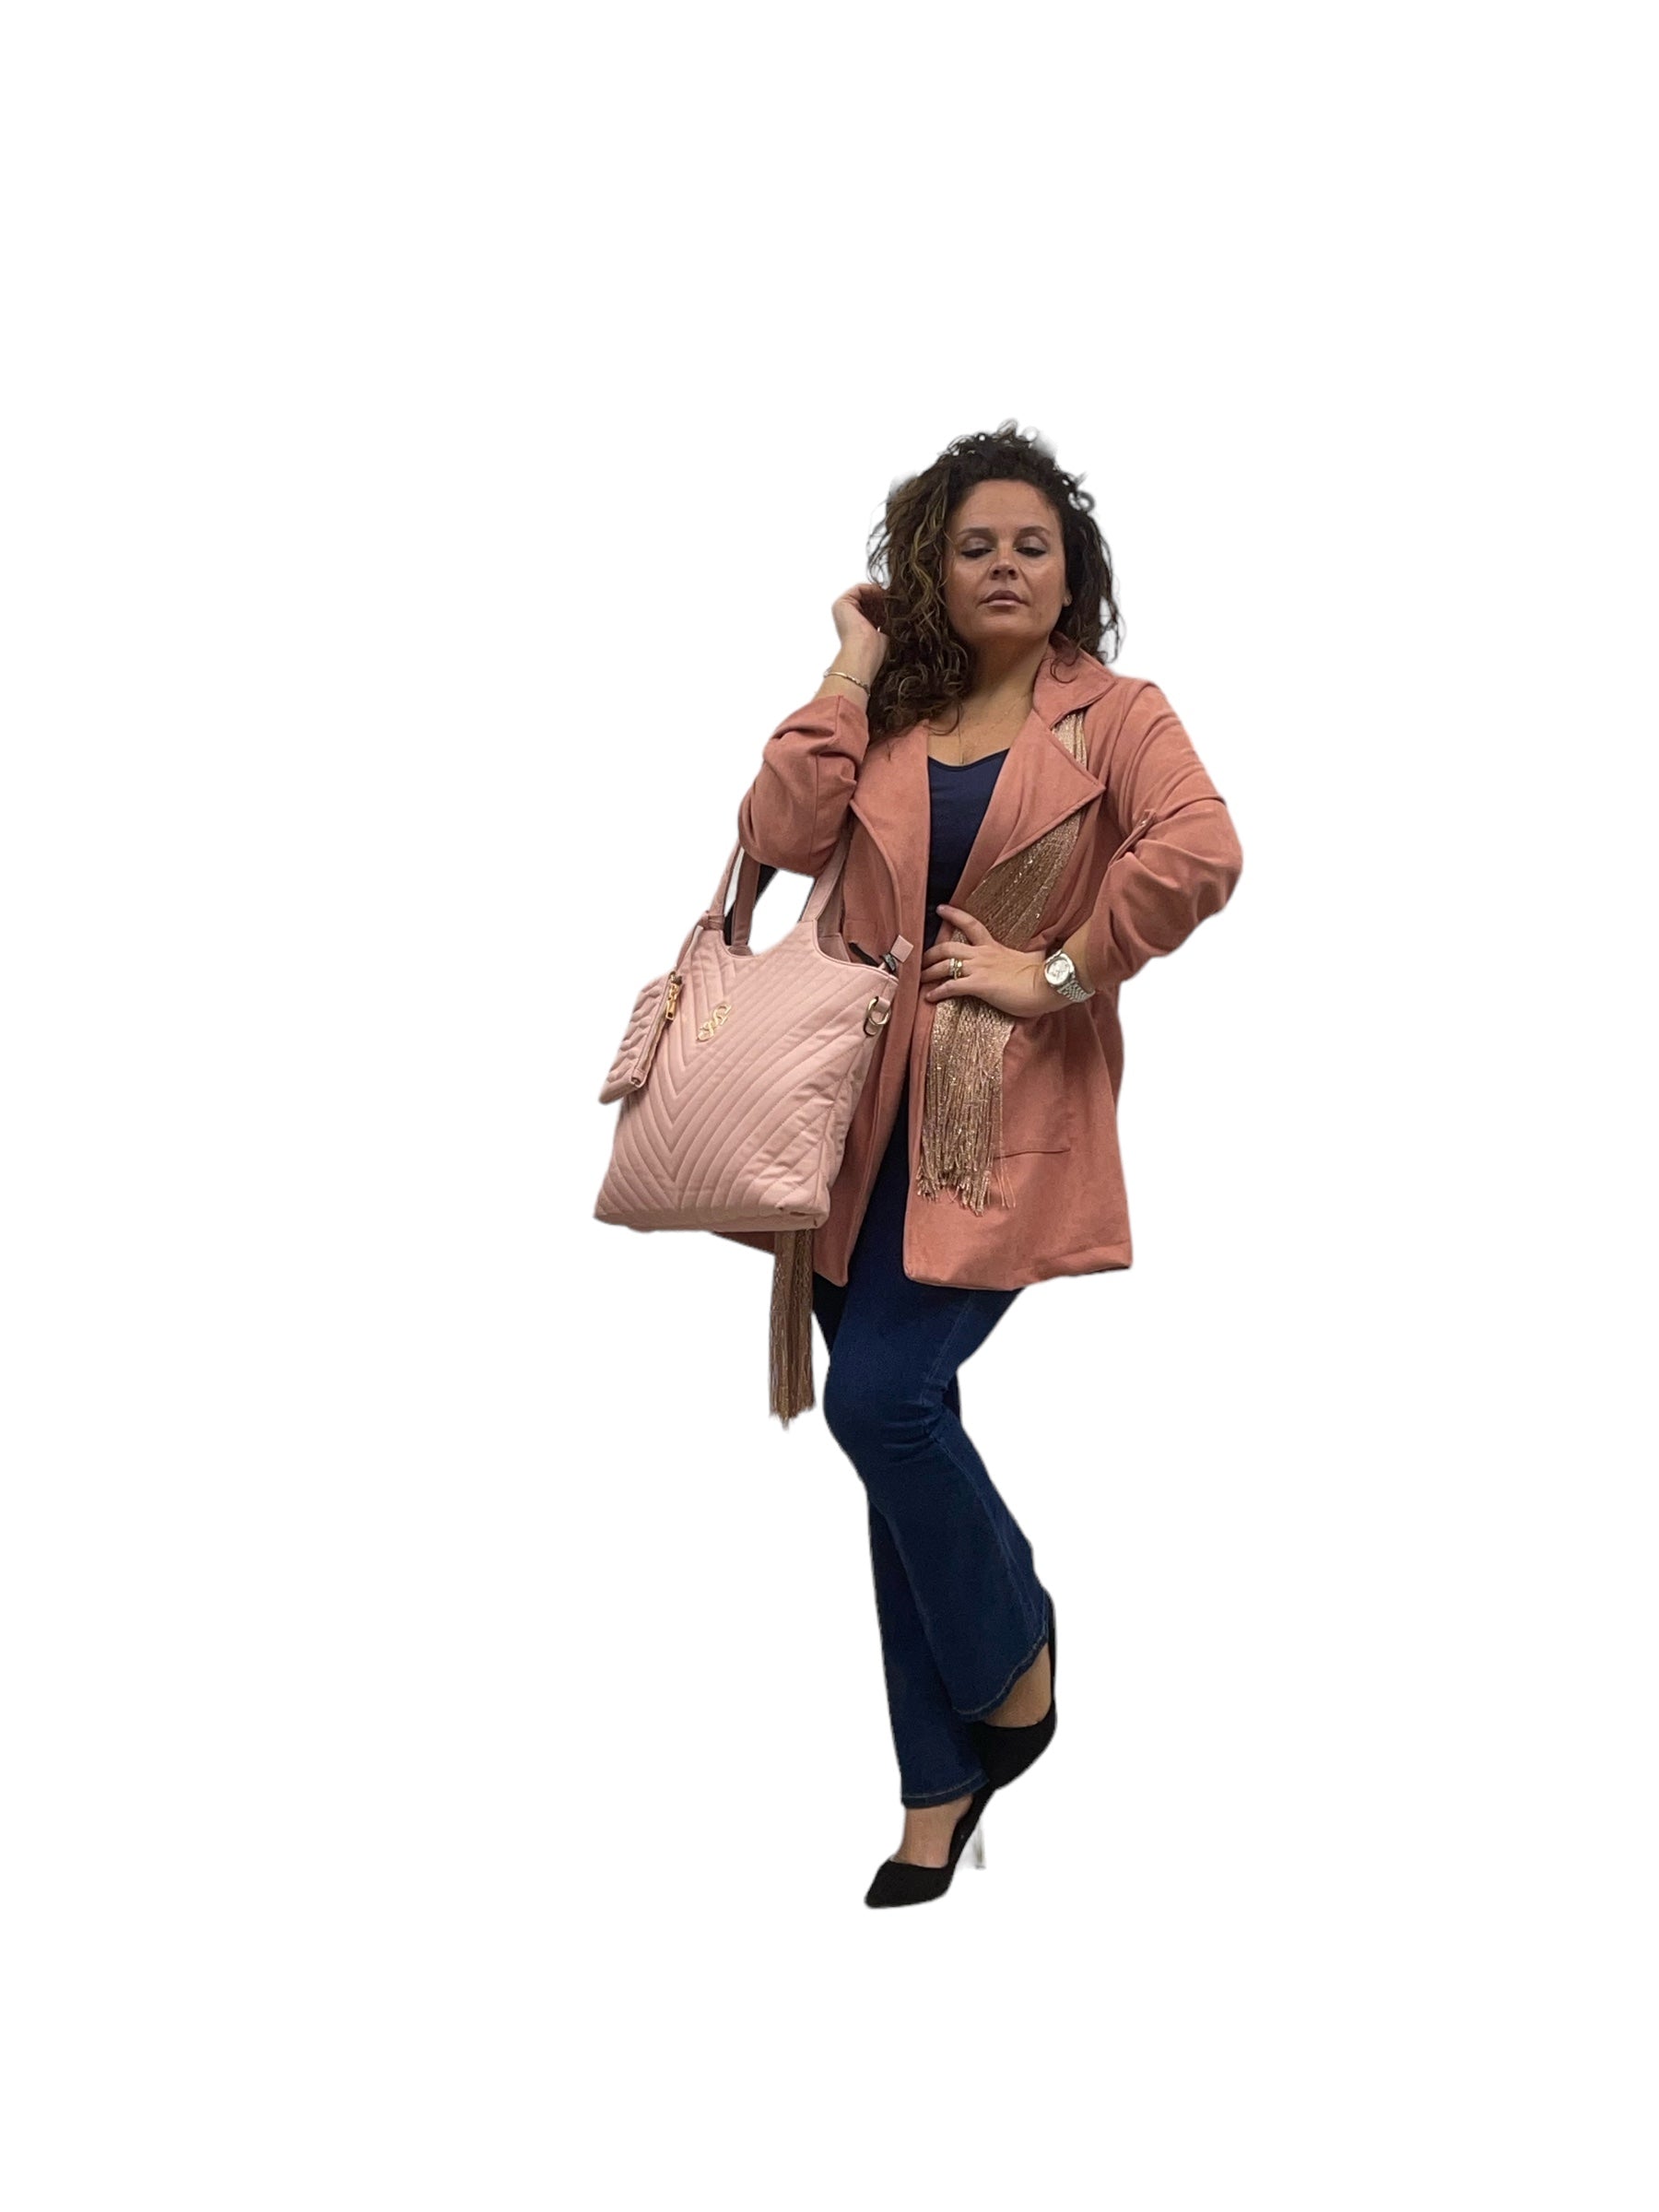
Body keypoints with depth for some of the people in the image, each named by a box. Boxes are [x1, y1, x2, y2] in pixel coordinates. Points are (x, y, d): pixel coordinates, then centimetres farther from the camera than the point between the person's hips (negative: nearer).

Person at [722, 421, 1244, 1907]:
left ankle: (1014, 1650, 11)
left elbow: (1201, 853, -19)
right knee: (899, 1435, 7)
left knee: (883, 1398, -18)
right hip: (867, 1115, 5)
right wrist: (852, 672, -1)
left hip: (1007, 1119, -5)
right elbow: (780, 835, -5)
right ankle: (943, 1787, 18)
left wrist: (1058, 973, -17)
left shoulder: (1112, 715, 0)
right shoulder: (885, 717, 12)